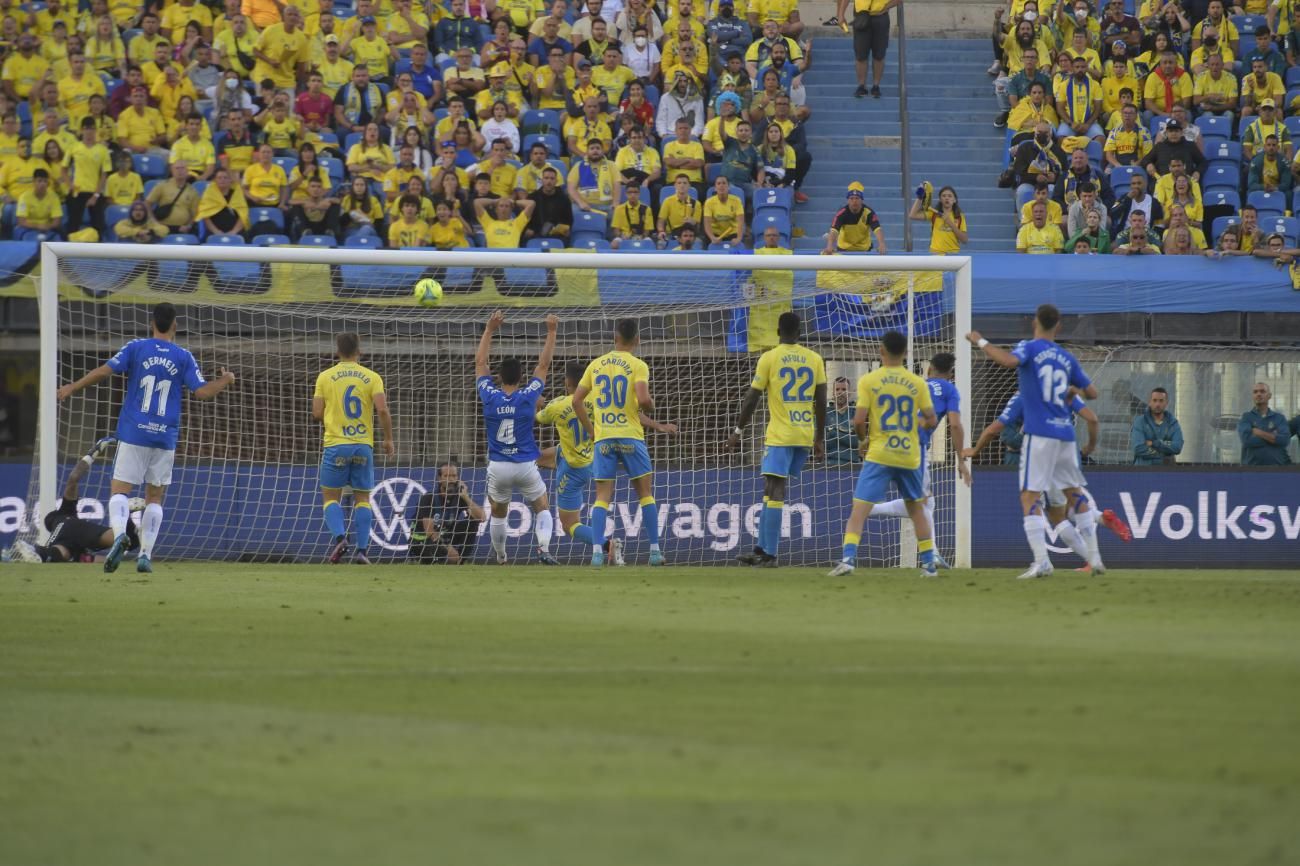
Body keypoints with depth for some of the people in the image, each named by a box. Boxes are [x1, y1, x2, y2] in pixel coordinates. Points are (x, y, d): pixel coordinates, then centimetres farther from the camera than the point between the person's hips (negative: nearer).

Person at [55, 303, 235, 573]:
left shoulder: (136, 348, -1)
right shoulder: (183, 358, 2)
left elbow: (105, 371, -8)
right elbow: (202, 391, -2)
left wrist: (72, 387, 4)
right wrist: (225, 381, 17)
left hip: (134, 433, -2)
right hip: (165, 437, 2)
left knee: (120, 490, -1)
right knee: (155, 498, 12)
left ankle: (119, 533, -30)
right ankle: (145, 555, 3)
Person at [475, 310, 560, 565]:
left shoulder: (490, 397, -5)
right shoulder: (528, 396, -8)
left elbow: (480, 362, 7)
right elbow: (543, 365, 2)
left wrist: (489, 330, 12)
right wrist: (551, 333, 9)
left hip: (498, 467, 1)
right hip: (526, 466, -1)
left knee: (498, 513, 21)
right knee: (542, 508, 10)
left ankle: (500, 558, 25)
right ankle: (543, 547, -15)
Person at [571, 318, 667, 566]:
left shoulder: (596, 365, 9)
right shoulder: (637, 366, -4)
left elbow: (576, 400, 9)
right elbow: (643, 399, -18)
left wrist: (590, 430, 16)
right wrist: (650, 407, 6)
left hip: (602, 438, 3)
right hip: (630, 435, -3)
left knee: (602, 497, 3)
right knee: (645, 494, 9)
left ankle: (597, 551, -11)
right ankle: (654, 550, 7)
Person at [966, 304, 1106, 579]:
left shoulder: (1029, 348, -3)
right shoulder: (1067, 358, 13)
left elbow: (1010, 361, -26)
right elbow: (1092, 393, 19)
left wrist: (981, 342, -12)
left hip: (1040, 433, -5)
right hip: (1065, 433, 5)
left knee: (1029, 497, -6)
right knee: (1075, 495, 17)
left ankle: (1041, 561, -19)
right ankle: (1094, 558, 17)